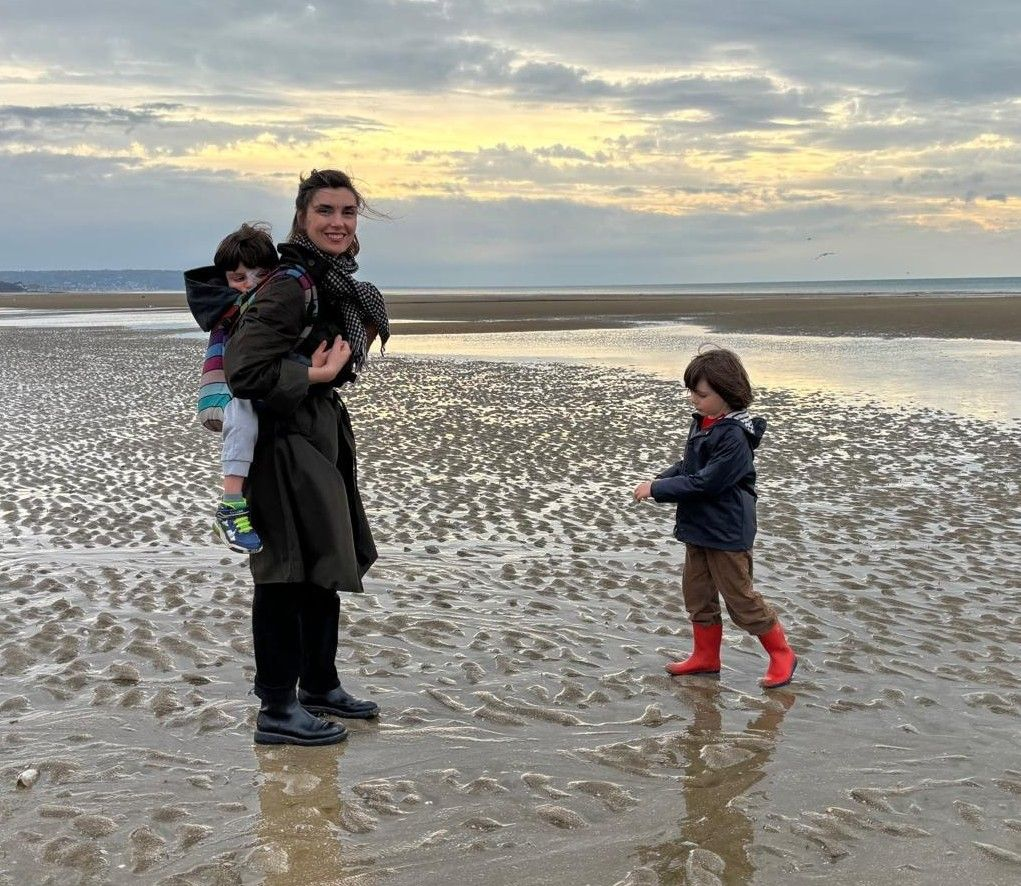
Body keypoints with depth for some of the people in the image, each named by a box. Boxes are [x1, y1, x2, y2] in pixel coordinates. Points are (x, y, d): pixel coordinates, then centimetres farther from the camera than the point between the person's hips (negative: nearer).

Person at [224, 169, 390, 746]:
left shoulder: (338, 281, 11)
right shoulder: (293, 285, -18)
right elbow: (244, 369, -25)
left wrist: (360, 338, 8)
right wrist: (317, 376, -18)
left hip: (323, 437, 10)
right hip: (287, 444, -10)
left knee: (326, 568, 18)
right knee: (288, 576, -3)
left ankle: (320, 687, 32)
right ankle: (278, 711, 8)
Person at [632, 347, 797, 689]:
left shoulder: (734, 436, -24)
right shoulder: (702, 423, 3)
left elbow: (705, 482, -26)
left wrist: (657, 489, -21)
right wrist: (658, 480, -4)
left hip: (726, 532, -9)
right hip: (697, 527, 9)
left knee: (740, 598, 2)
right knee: (698, 595, 16)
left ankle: (782, 655, 18)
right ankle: (706, 655, 31)